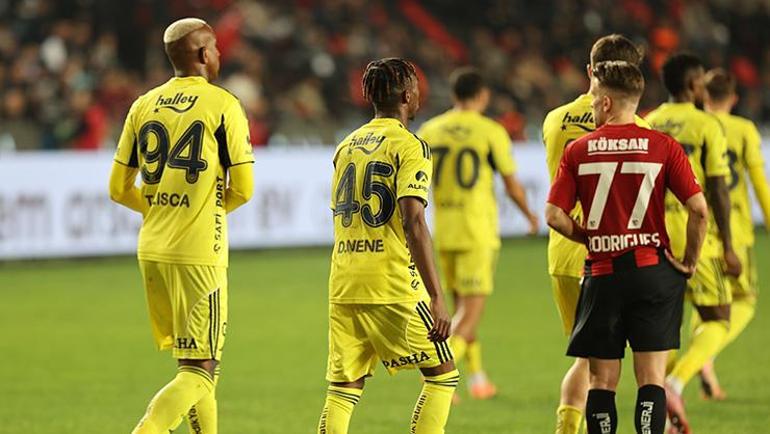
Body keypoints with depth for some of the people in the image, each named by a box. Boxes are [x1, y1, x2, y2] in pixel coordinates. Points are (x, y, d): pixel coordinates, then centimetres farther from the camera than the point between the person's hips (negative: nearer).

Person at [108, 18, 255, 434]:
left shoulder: (143, 106, 8)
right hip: (199, 255, -6)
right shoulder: (223, 105, -7)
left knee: (193, 363, 18)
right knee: (200, 372, -4)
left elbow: (119, 189, 10)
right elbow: (242, 189, -6)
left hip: (152, 251, 6)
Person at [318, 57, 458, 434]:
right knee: (442, 375, 8)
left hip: (343, 287, 6)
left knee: (342, 388, 8)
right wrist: (436, 297, -18)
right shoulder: (409, 147, -7)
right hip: (393, 287, -6)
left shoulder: (346, 146, 14)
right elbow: (413, 223, -17)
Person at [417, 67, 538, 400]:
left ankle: (477, 378, 26)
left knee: (461, 305, 19)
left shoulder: (430, 131, 4)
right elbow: (512, 185, -2)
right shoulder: (491, 132, -7)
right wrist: (530, 215, 16)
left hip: (443, 231, 5)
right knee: (472, 310, -4)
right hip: (478, 230, -5)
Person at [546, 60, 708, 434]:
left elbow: (554, 216, -4)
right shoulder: (663, 147, -3)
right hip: (653, 271, 0)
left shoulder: (578, 151, 0)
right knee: (651, 378, 2)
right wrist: (689, 260, 3)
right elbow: (699, 209, -10)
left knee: (602, 381, 7)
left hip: (601, 276, 1)